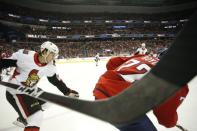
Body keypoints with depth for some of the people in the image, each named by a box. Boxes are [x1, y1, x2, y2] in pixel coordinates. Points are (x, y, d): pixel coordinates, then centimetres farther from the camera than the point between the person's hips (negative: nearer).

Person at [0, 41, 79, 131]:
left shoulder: (50, 66, -8)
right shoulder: (25, 56, -25)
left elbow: (55, 80, -1)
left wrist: (67, 91, -4)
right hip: (15, 90, -8)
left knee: (44, 103, 24)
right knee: (36, 117, -18)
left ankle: (22, 120, 41)